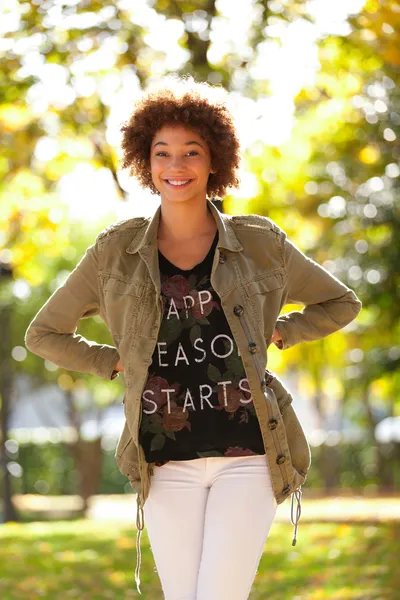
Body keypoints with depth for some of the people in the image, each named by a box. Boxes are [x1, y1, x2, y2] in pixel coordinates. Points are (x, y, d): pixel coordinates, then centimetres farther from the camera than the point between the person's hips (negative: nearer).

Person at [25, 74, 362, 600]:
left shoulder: (259, 244, 4)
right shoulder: (116, 251, 5)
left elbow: (340, 304, 19)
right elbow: (45, 334, 16)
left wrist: (273, 335, 6)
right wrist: (116, 362, 5)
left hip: (247, 456, -1)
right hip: (167, 464, 1)